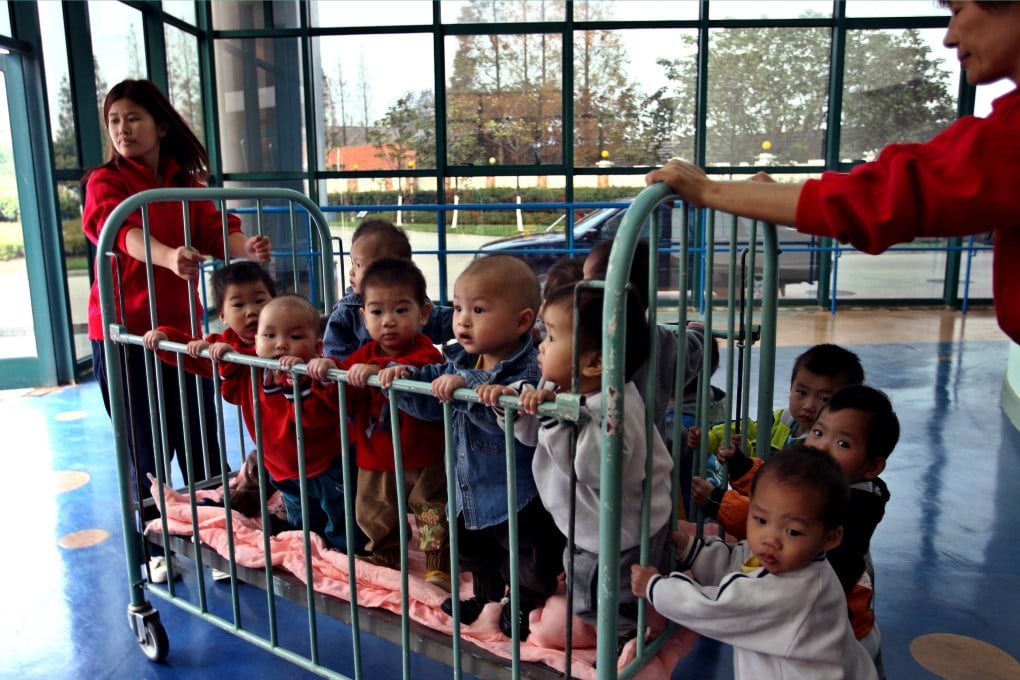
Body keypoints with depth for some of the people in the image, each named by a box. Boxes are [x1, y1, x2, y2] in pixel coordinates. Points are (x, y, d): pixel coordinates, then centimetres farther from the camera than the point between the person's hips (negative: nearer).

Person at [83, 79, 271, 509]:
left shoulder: (187, 182, 11)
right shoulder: (105, 181, -3)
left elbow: (216, 231, -4)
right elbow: (125, 232, -24)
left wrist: (245, 247, -27)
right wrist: (168, 257, -45)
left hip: (183, 325, 4)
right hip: (125, 331, -3)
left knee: (202, 443, 9)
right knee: (147, 451, 4)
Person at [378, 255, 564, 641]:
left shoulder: (528, 370, -27)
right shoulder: (459, 360, -3)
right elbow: (429, 403, 4)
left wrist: (466, 386, -46)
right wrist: (403, 377, -12)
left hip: (518, 497, -8)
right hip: (470, 493, 8)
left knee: (528, 561, 14)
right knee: (474, 551, 29)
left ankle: (527, 605, 41)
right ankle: (487, 597, 54)